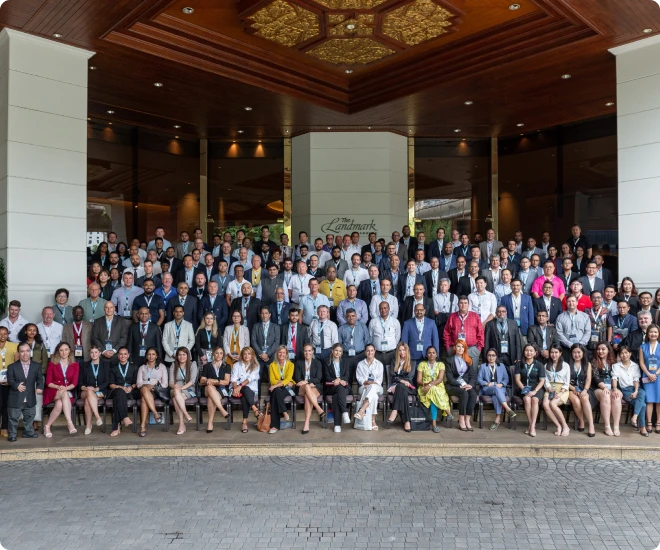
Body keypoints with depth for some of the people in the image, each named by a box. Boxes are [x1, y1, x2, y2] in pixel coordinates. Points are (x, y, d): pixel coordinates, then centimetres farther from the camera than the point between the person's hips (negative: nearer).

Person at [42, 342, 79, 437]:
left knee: (59, 404, -36)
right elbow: (48, 382, 1)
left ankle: (47, 426, -23)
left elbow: (74, 383, 2)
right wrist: (58, 387, -18)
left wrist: (65, 388, -19)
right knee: (64, 394, -38)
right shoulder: (52, 364, 9)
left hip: (68, 391, 1)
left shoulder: (75, 365, 10)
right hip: (53, 391, -1)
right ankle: (70, 423, -48)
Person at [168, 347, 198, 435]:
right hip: (175, 390, 2)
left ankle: (182, 424, -35)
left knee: (175, 398, -35)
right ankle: (186, 415, -38)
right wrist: (175, 386, -23)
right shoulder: (173, 366, 13)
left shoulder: (192, 364, 5)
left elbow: (192, 381, -7)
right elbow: (171, 382, 2)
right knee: (176, 391, -37)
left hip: (189, 391, -2)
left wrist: (182, 388, -22)